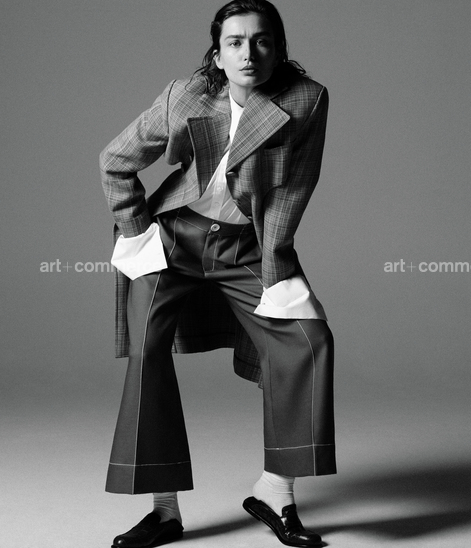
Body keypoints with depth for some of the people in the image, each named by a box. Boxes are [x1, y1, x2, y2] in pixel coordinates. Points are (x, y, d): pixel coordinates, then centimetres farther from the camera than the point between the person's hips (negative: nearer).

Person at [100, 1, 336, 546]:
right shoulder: (183, 97, -8)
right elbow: (116, 161, 4)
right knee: (147, 349, -14)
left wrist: (273, 271, -11)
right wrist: (136, 231, -1)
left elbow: (291, 191, -7)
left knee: (308, 338, -15)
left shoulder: (307, 100, -11)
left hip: (248, 250, 0)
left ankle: (274, 490, -3)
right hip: (173, 237, 0)